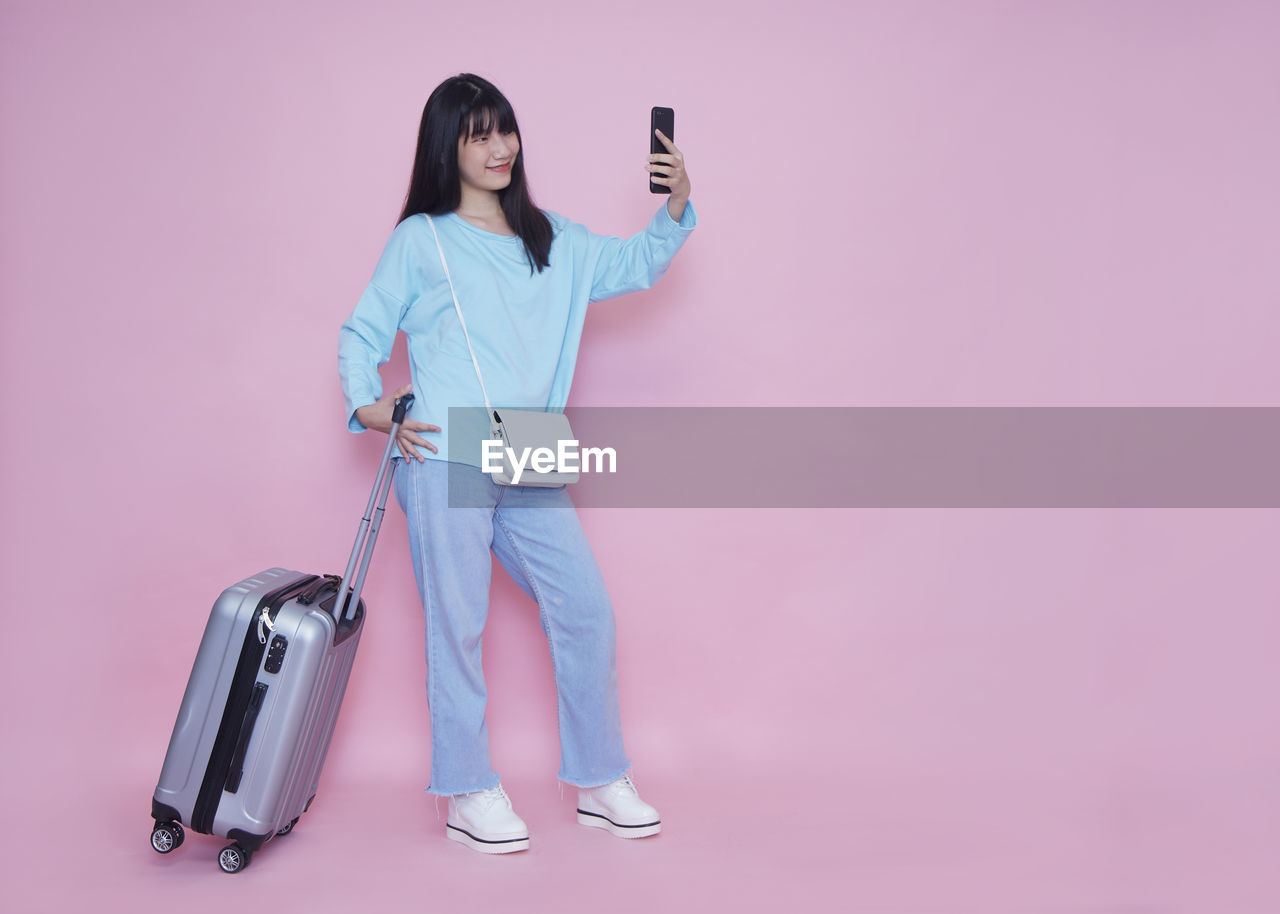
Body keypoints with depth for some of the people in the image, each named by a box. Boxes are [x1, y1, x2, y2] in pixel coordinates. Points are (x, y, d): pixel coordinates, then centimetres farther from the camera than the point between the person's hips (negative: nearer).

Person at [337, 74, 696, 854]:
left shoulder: (551, 240, 19)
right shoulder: (421, 240, 5)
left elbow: (636, 266, 20)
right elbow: (361, 334, 9)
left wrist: (676, 205, 3)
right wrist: (369, 407, -6)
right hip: (446, 460, -5)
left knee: (587, 612, 3)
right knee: (458, 626, 0)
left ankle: (601, 784, 17)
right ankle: (470, 795, 14)